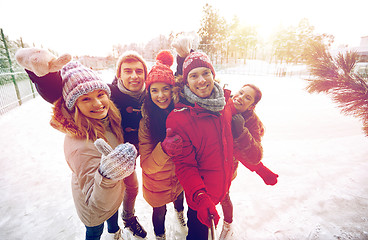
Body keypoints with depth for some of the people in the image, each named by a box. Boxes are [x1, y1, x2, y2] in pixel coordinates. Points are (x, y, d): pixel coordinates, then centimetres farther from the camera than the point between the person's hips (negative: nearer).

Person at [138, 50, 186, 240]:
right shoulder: (146, 121, -26)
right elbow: (147, 166, -25)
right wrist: (164, 149, -43)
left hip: (181, 177, 3)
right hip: (157, 184, -3)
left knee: (179, 197, 32)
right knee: (160, 212, 22)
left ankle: (179, 212, 69)